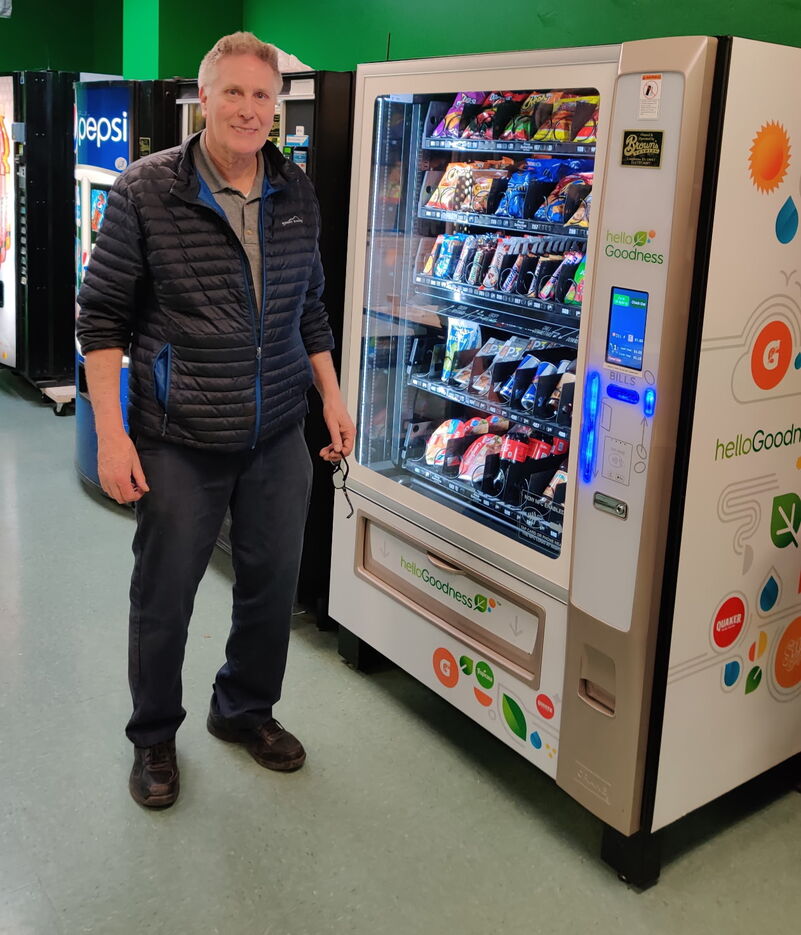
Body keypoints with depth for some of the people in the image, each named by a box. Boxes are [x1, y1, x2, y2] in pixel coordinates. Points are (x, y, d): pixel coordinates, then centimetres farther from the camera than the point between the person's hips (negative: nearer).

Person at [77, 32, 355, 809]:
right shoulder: (145, 190, -9)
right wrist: (110, 433, -12)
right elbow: (102, 314, -7)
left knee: (272, 584, 15)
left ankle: (244, 710, 41)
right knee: (162, 598, 10)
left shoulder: (297, 194, 4)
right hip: (177, 442, -4)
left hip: (278, 438, 4)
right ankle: (154, 737, 34)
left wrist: (331, 397, 9)